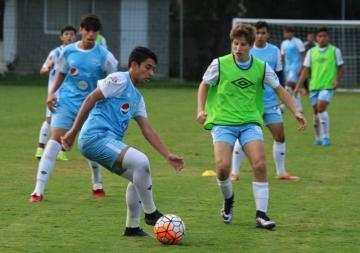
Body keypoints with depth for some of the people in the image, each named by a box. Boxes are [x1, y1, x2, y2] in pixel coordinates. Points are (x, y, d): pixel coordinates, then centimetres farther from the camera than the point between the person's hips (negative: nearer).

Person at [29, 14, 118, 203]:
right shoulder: (68, 51, 0)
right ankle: (38, 190, -18)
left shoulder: (103, 55, -6)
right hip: (66, 102, 0)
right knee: (55, 140, -14)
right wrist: (52, 93, 2)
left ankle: (97, 185, 34)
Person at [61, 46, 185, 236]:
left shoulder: (137, 98, 23)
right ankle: (151, 214, -10)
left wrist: (168, 155, 11)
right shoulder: (120, 80, -4)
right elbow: (91, 99, -10)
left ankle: (132, 227, 18)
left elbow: (147, 131, 19)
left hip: (110, 143, 10)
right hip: (96, 137, -10)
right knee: (141, 162, -23)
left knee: (140, 177, 12)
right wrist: (73, 131, -13)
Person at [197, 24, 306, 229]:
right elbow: (204, 85, 11)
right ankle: (228, 200, 15)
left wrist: (296, 112, 0)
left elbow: (279, 89, 9)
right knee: (223, 167, -18)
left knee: (260, 165, -16)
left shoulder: (262, 67, 2)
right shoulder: (220, 64, -2)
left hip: (250, 122, 1)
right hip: (222, 122, -1)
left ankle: (261, 214, -9)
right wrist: (201, 110, -3)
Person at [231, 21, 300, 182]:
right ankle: (234, 172, 3)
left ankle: (281, 172, 14)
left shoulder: (274, 51, 5)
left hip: (271, 102, 3)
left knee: (280, 135, 2)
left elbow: (279, 75, 13)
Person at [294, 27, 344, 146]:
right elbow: (305, 70, 10)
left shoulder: (335, 51, 2)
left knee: (321, 107, -19)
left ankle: (326, 137, -12)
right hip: (314, 86, 4)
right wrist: (298, 86, 4)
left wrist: (337, 79, -12)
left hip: (328, 86, -4)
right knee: (315, 111, 6)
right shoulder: (311, 52, 8)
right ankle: (318, 138, 20)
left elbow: (341, 68, 6)